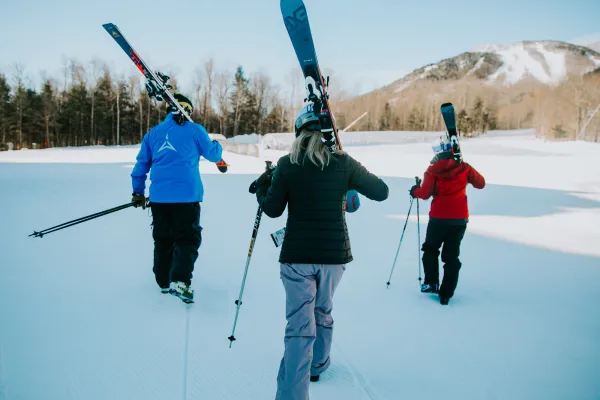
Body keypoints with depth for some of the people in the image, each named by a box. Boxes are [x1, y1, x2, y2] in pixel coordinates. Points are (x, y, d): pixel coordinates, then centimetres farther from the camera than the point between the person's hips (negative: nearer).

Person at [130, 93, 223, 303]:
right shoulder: (195, 130, 1)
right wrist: (217, 145, 34)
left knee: (163, 239, 17)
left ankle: (164, 282, 26)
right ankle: (180, 281, -16)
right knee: (188, 239, 1)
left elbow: (141, 164, 16)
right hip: (186, 197, -4)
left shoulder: (153, 132, 13)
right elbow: (212, 154, 11)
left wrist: (138, 193, 25)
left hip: (158, 197, 4)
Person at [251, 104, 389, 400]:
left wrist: (261, 187, 18)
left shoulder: (286, 164, -8)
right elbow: (381, 192, 2)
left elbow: (273, 209, -1)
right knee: (323, 312, 24)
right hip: (334, 254, 2)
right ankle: (317, 365, 45)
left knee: (299, 324, 0)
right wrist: (356, 178, 20)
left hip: (297, 256, -2)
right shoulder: (344, 163, -5)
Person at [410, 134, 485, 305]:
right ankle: (446, 294, 7)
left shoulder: (433, 170, -8)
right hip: (460, 219, 2)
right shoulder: (464, 167, -2)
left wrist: (415, 191, 10)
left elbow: (425, 193, -10)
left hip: (439, 218, -2)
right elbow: (481, 183, 8)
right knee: (451, 255, 9)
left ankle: (431, 283, 12)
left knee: (430, 249, 20)